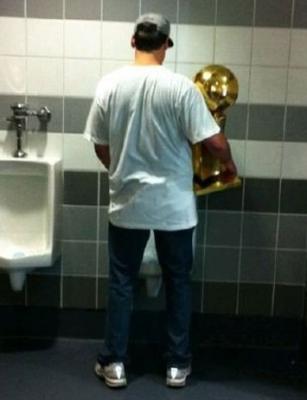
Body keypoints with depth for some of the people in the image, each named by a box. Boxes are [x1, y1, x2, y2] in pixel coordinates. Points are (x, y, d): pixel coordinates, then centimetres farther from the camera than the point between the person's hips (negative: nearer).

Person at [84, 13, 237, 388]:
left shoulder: (109, 85, -4)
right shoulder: (180, 86, -12)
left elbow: (100, 147, 3)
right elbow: (213, 140, -11)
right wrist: (229, 164, 11)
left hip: (127, 203, 2)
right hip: (174, 205, -1)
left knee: (121, 282, 14)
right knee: (177, 283, 13)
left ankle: (114, 363, 21)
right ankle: (177, 364, 23)